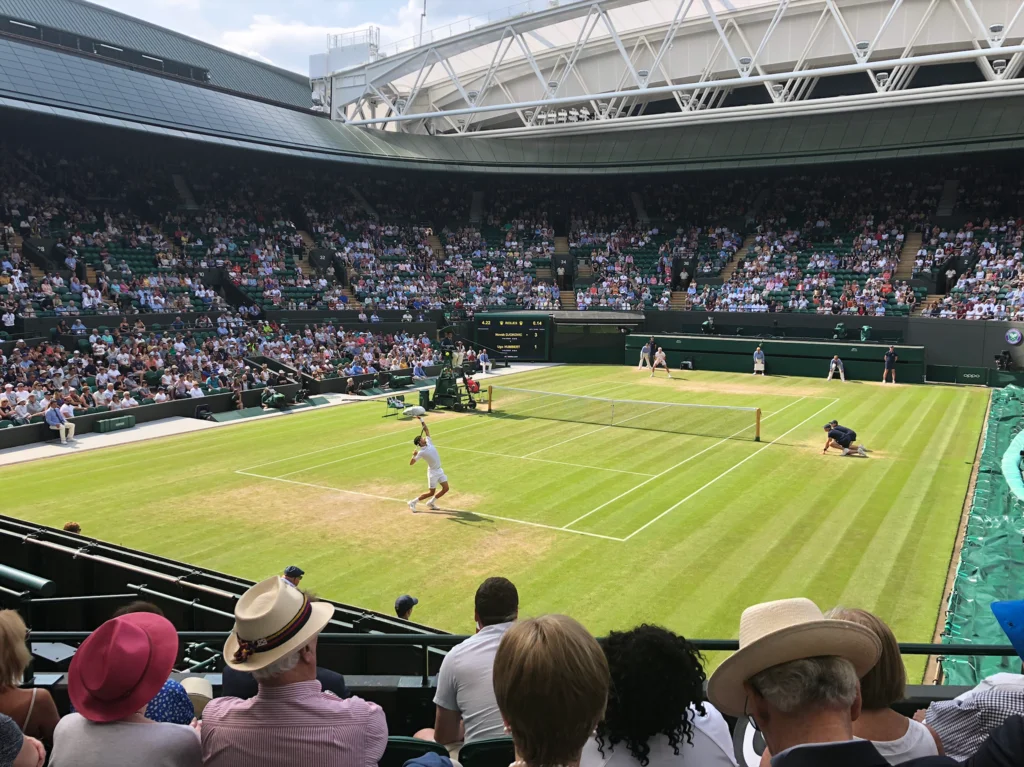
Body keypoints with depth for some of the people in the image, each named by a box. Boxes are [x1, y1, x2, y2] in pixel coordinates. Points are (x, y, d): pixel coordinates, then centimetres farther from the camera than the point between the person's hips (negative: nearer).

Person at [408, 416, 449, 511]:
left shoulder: (428, 442, -1)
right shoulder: (421, 452, -17)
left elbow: (426, 430, 7)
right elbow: (411, 463, -16)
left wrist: (421, 420, -2)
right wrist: (414, 455, -33)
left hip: (439, 470, 7)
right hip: (433, 472, -7)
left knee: (445, 488, 4)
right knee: (431, 493, 0)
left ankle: (431, 503, 20)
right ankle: (413, 502, 14)